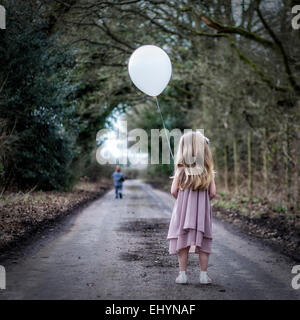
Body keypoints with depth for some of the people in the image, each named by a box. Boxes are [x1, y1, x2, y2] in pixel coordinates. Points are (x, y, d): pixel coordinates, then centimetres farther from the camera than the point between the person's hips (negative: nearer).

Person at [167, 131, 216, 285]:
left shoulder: (181, 169, -7)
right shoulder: (208, 170, -3)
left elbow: (174, 191, -8)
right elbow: (212, 193, -4)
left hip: (183, 209, -1)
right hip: (203, 209, 1)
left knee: (182, 241, 6)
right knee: (203, 242, 7)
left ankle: (182, 274, 7)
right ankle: (204, 275, 9)